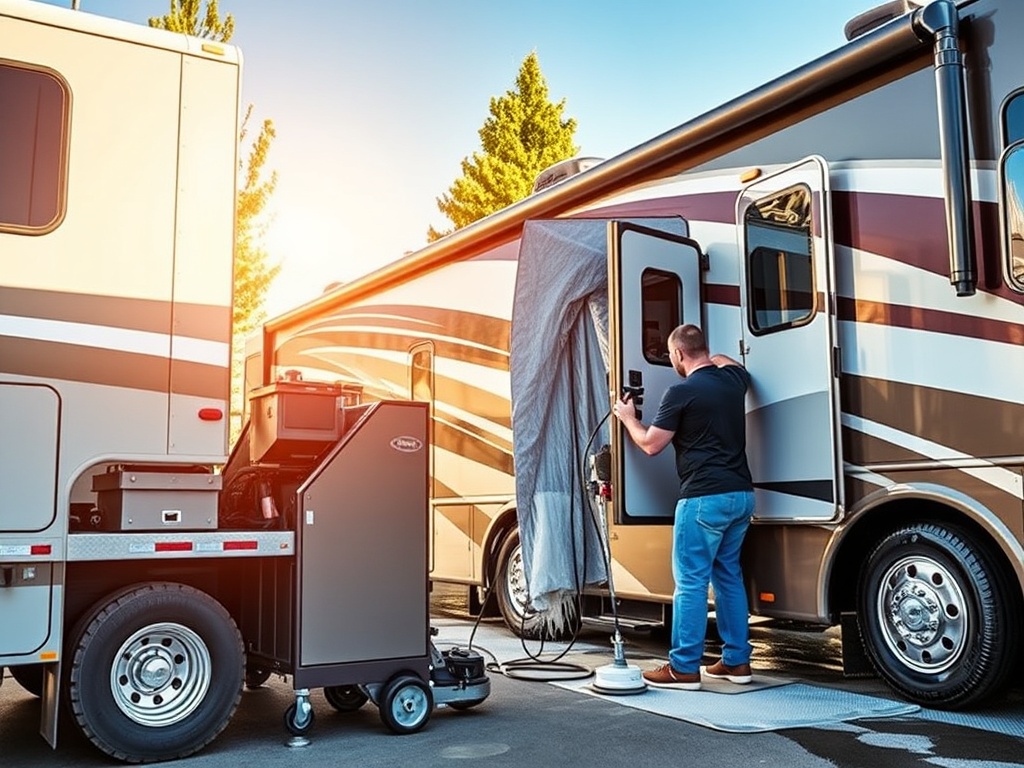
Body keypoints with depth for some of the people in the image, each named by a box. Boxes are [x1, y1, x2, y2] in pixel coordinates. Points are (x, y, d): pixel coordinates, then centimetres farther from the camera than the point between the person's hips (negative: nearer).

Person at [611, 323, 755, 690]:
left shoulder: (681, 392, -10)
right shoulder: (733, 378, 10)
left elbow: (650, 444, -2)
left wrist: (628, 418, 14)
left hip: (705, 498, -8)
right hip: (741, 495, 8)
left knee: (691, 581, -3)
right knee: (729, 576, 16)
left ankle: (684, 668, 1)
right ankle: (737, 660, 20)